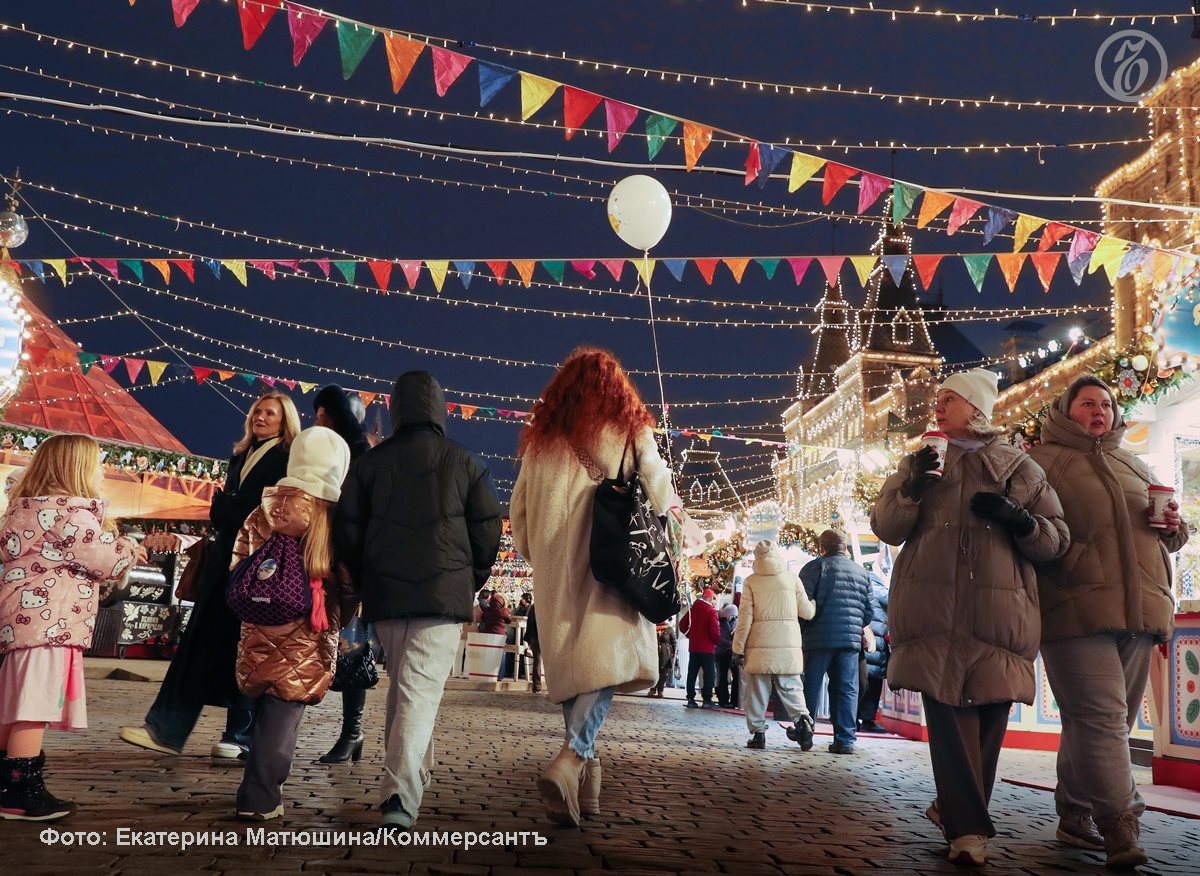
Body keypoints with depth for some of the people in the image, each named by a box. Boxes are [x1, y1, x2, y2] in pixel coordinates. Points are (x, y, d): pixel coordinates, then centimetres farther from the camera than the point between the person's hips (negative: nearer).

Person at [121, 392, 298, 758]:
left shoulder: (289, 461, -2)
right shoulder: (240, 456, 19)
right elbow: (220, 512, 18)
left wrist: (226, 506, -6)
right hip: (226, 559, 7)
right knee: (199, 640, 3)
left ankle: (242, 736, 7)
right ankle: (165, 729, 5)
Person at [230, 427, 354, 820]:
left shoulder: (264, 510, 2)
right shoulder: (331, 517, -10)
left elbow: (237, 564, 9)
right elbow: (348, 583, -5)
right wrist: (337, 619, 12)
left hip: (258, 633, 5)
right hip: (302, 640, -5)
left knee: (267, 710, 18)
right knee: (283, 715, 3)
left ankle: (260, 790, 29)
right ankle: (259, 799, 5)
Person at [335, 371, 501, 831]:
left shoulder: (371, 462, 4)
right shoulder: (466, 463, 1)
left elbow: (346, 529, 5)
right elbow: (488, 531, 1)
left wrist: (365, 583, 17)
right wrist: (471, 584, 13)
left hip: (385, 594, 3)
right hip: (445, 594, -2)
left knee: (400, 686, 18)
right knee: (421, 690, -5)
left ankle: (404, 781, 25)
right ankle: (401, 796, -18)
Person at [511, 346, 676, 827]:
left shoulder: (542, 437, 11)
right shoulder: (630, 431, 2)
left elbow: (519, 508, 13)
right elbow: (660, 500, 1)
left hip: (554, 571, 4)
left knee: (569, 666, 13)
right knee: (607, 661, -5)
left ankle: (584, 772, 19)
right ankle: (569, 761, -24)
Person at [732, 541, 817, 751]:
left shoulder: (751, 582, 0)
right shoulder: (792, 579, 2)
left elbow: (745, 618, -3)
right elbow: (807, 613, 5)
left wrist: (738, 648, 2)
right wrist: (814, 602, 27)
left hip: (759, 646, -1)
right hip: (789, 644, 1)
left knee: (757, 691, 7)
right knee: (791, 688, 8)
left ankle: (758, 733, 6)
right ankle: (802, 720, -13)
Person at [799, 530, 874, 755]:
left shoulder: (815, 567, -3)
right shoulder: (861, 572, 12)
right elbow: (868, 612, 13)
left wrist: (801, 632, 4)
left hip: (820, 638, -3)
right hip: (851, 639, 3)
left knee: (811, 686, 7)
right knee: (847, 689, 6)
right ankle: (845, 739, 3)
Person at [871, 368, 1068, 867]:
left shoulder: (1021, 469, 12)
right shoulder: (921, 464, 16)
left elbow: (1057, 540, 9)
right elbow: (887, 529, 8)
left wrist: (1020, 520, -11)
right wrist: (909, 488, -9)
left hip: (998, 614, 0)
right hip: (935, 613, 0)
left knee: (989, 714, 3)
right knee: (949, 713, -8)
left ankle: (954, 807, 23)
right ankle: (968, 829, -3)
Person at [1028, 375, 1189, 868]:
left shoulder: (1135, 468, 25)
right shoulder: (1043, 460, 6)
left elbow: (1165, 535, 30)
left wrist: (1173, 528, 8)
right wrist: (1066, 559, -19)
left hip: (1138, 610, 7)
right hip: (1078, 607, -6)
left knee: (1109, 723, 9)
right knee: (1101, 717, -13)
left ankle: (1076, 816, 20)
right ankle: (1121, 828, -11)